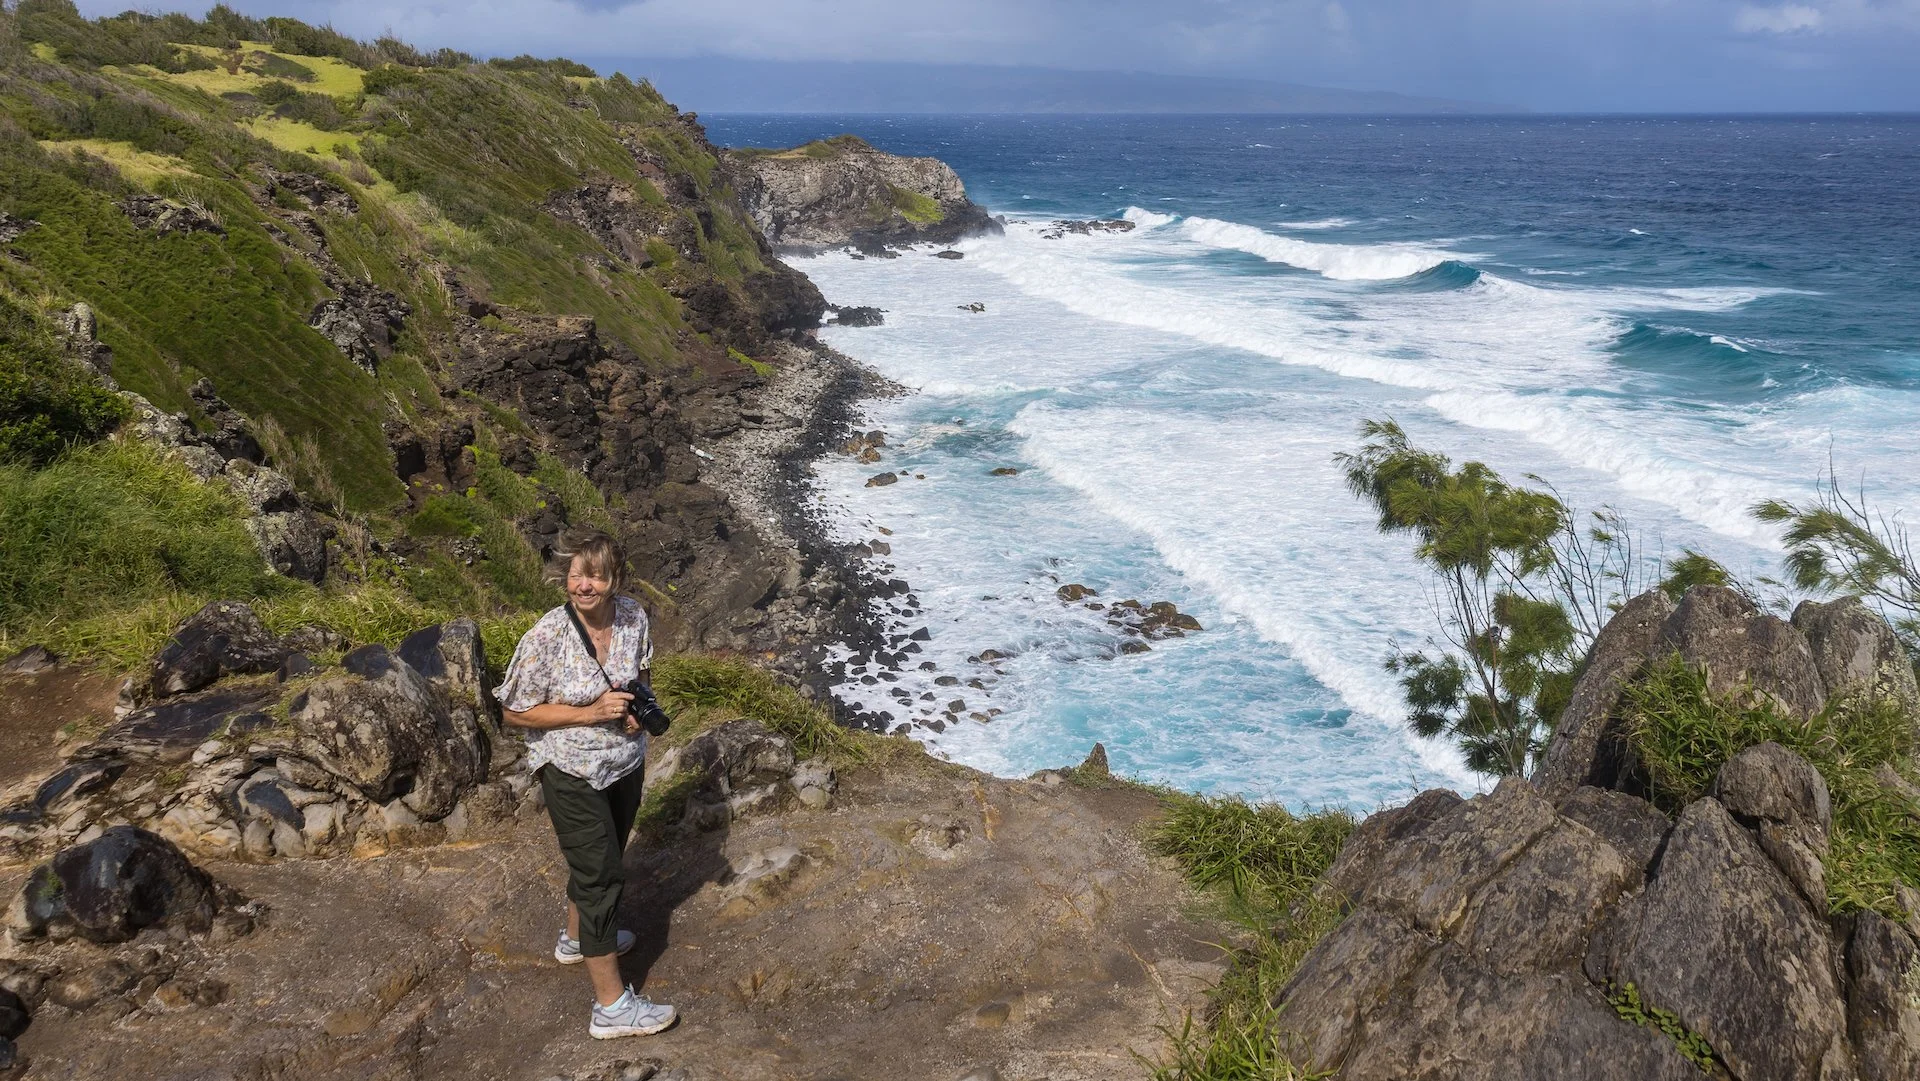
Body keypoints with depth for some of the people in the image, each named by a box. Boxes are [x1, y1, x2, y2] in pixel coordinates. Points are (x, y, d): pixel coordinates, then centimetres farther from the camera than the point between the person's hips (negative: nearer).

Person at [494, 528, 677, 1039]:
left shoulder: (632, 616, -11)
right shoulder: (546, 637, -25)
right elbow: (515, 712, -17)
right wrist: (590, 713, -26)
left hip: (625, 763, 6)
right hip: (572, 773, -6)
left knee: (599, 858, 26)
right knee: (600, 875, -2)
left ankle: (576, 936, 54)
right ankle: (612, 1006, 8)